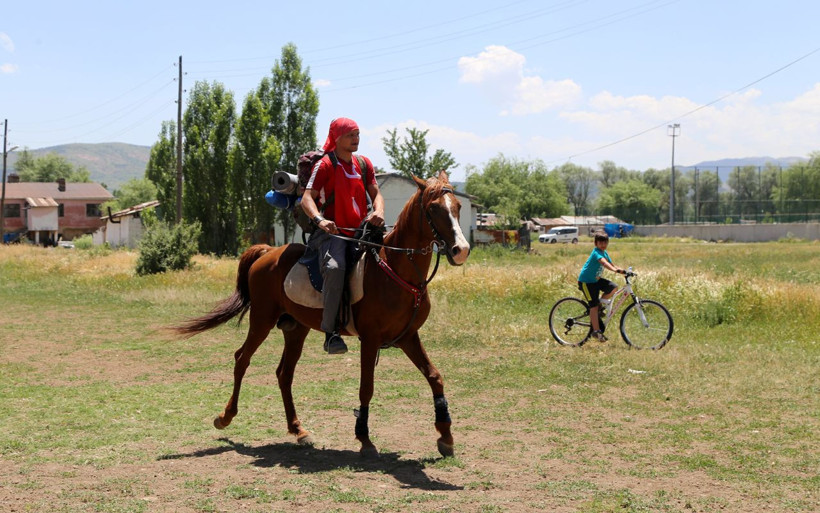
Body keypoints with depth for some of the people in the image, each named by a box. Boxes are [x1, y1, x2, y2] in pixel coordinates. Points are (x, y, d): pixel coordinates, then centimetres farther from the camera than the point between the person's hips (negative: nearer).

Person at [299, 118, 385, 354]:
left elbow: (376, 194, 10)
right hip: (332, 231, -7)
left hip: (361, 230, 7)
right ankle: (330, 332, -30)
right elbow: (307, 198, -11)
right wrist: (319, 220, -32)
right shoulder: (325, 165, -2)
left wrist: (378, 212, -14)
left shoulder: (364, 164, 16)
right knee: (335, 267, -33)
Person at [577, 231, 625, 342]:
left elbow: (612, 264, 5)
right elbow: (603, 262, -42)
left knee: (614, 288, -11)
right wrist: (615, 270, -57)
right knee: (594, 306, -11)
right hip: (586, 281, -8)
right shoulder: (596, 253, -23)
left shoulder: (605, 253, 5)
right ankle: (596, 331, -6)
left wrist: (622, 270, -12)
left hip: (596, 279, 8)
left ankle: (599, 303, 8)